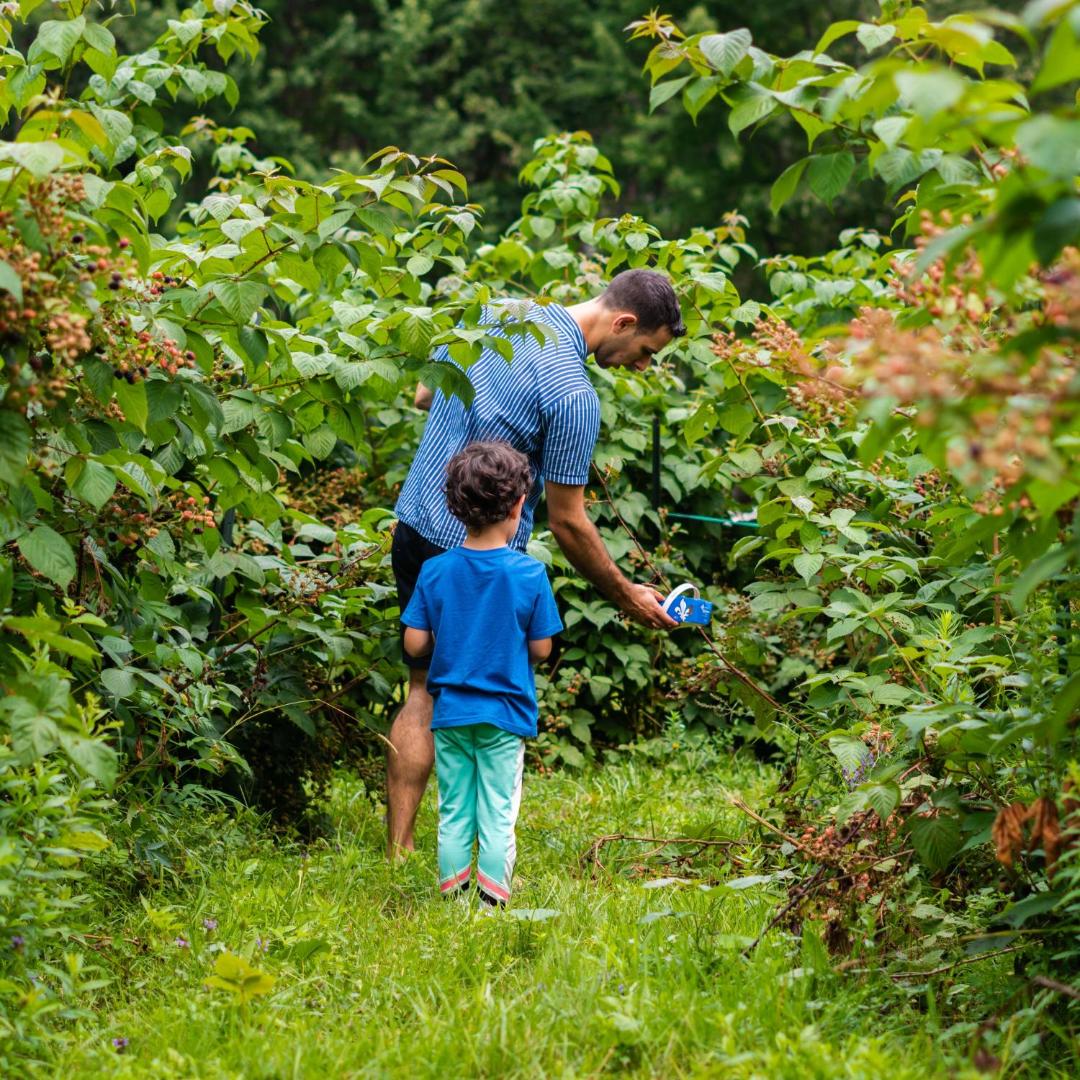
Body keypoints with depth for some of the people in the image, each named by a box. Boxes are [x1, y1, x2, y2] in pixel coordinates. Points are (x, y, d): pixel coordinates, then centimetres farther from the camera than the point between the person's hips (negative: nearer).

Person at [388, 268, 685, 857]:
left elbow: (424, 395, 17)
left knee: (423, 692, 14)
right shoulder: (574, 395, -19)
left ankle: (398, 848, 13)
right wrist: (627, 595, 0)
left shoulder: (492, 314, 3)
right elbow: (567, 523, -13)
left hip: (413, 527, 7)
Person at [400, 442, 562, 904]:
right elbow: (541, 649, -5)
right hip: (505, 711, -2)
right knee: (498, 813, 4)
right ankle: (494, 896, 3)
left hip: (450, 710, 2)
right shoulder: (530, 574, -10)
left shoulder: (435, 571, -5)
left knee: (453, 812, 10)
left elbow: (414, 644, -4)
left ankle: (452, 894, 12)